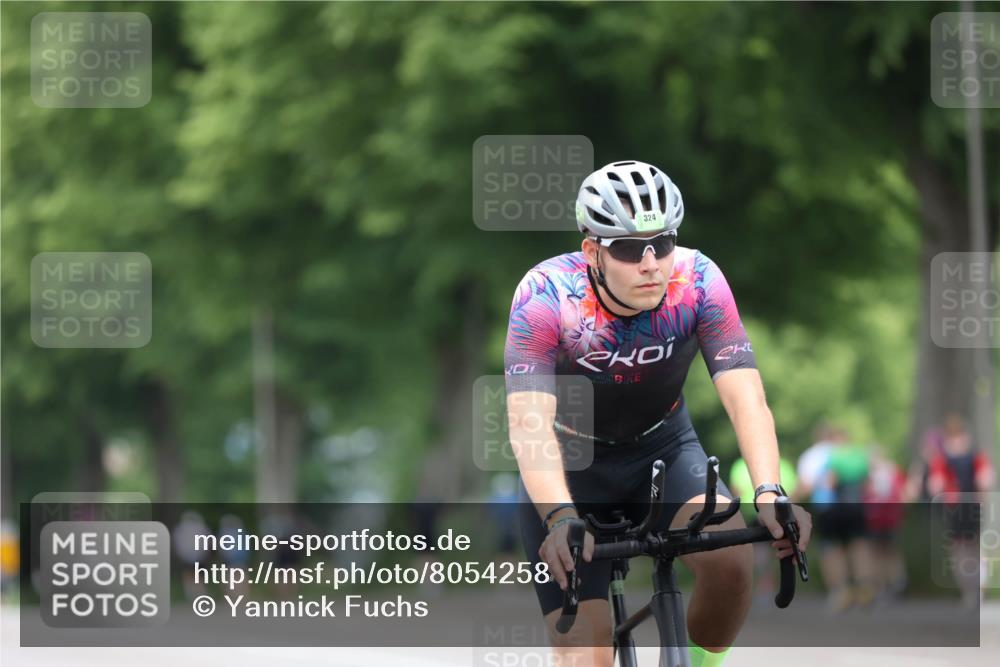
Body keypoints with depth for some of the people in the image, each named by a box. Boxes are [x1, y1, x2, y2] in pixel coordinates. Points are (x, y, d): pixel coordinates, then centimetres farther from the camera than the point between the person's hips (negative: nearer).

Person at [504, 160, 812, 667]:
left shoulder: (698, 281, -21)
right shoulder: (546, 297, -27)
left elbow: (745, 395, -29)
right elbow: (528, 422, -36)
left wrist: (768, 493, -46)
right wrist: (560, 519, -53)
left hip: (663, 449, 2)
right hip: (571, 461, -2)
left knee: (731, 559, -28)